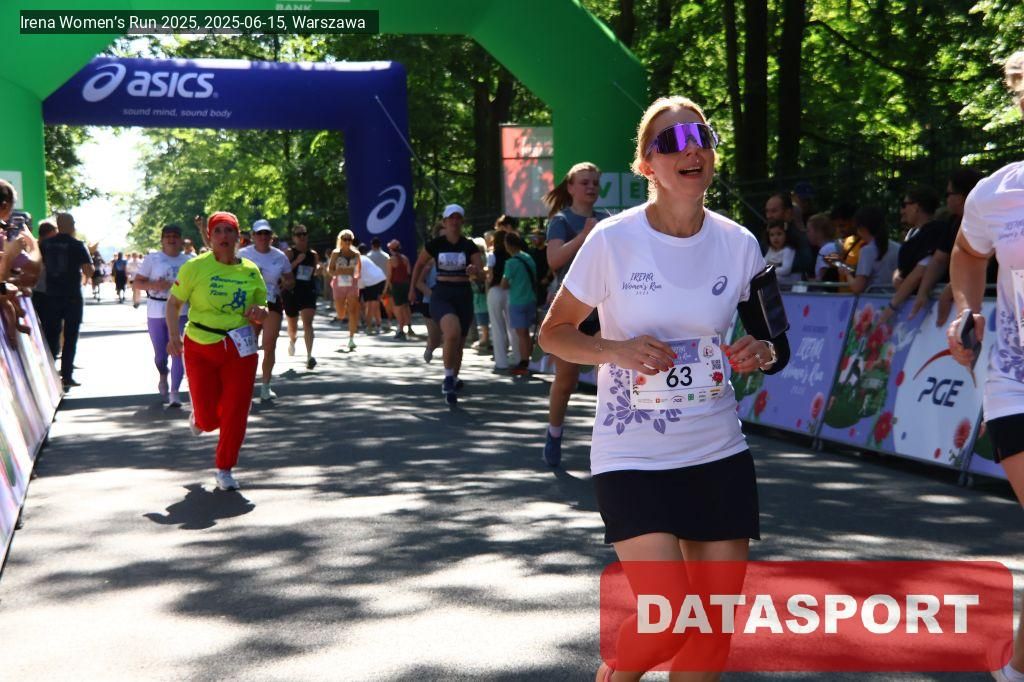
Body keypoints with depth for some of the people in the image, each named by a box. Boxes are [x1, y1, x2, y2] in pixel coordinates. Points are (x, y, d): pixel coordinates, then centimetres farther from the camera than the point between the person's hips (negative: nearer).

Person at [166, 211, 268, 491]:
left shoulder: (251, 270, 3)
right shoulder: (195, 267, -5)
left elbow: (261, 308, 14)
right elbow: (173, 303, 2)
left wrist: (259, 313, -9)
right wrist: (174, 335, -11)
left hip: (240, 350, 2)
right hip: (200, 348, -2)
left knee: (235, 412, -3)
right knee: (208, 415, 1)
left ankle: (225, 469, 14)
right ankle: (199, 418, 39)